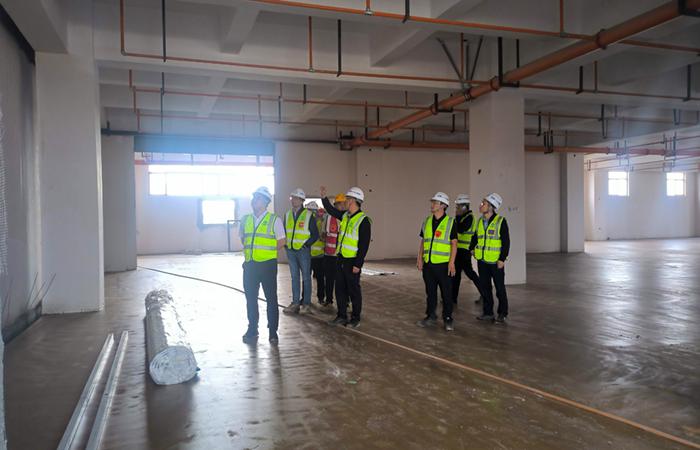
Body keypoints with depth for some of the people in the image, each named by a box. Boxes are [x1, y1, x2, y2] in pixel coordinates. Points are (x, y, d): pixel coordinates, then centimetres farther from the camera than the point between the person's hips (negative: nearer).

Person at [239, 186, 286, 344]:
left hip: (267, 265, -4)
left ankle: (273, 332, 16)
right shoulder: (245, 219, 7)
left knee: (271, 299, 6)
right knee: (250, 298, 11)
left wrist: (267, 251, -3)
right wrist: (250, 250, 7)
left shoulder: (274, 220, -6)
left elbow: (282, 241, -2)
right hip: (250, 265, 4)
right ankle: (252, 330, 25)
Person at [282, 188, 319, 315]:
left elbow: (315, 234, -4)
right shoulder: (287, 215, 8)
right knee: (294, 277, 10)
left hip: (303, 251, -5)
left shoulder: (308, 215, -7)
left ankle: (306, 304, 10)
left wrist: (306, 244, -11)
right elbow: (284, 232, 18)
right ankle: (295, 303, 17)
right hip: (290, 251, 5)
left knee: (306, 277, 3)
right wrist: (286, 244, 6)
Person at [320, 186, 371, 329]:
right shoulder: (345, 216, 7)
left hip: (352, 261, -7)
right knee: (340, 289, 13)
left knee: (353, 290, 4)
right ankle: (342, 316, 25)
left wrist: (358, 264, -19)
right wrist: (324, 197, 15)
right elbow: (331, 210, 27)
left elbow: (364, 245, -17)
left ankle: (356, 318, 17)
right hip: (341, 259, 8)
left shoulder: (363, 220, -16)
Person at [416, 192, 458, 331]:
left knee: (446, 293, 3)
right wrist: (420, 258, 6)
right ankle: (431, 317, 25)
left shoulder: (450, 222, -6)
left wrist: (452, 262, -15)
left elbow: (454, 243, -8)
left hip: (443, 264, -5)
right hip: (428, 263, 5)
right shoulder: (427, 221, 9)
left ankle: (448, 319, 14)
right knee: (430, 291, 13)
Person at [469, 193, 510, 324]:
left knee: (500, 288, 4)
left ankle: (502, 314, 16)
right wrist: (472, 248, 9)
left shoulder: (500, 221, -12)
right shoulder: (480, 221, 7)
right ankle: (488, 313, 21)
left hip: (496, 262, -6)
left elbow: (506, 242, -12)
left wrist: (502, 259, -16)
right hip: (482, 260, 6)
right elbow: (475, 236, 22)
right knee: (485, 287, 11)